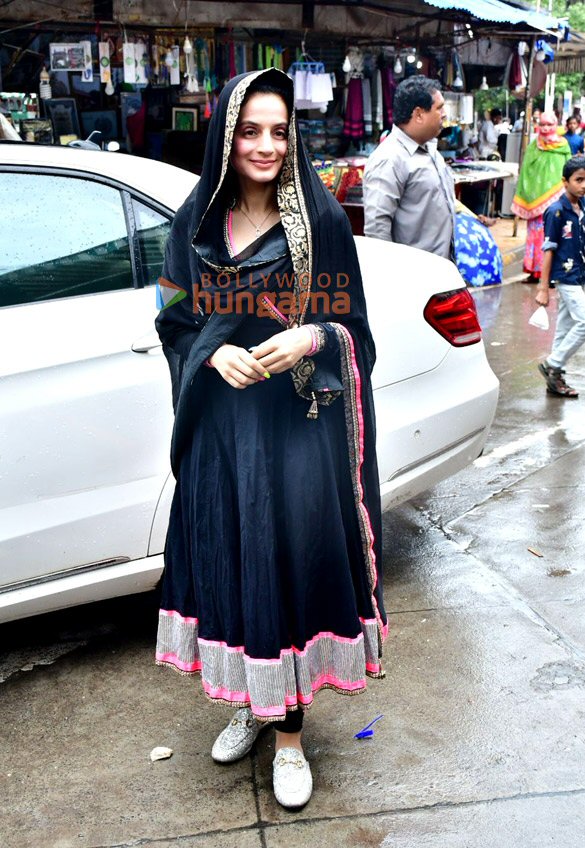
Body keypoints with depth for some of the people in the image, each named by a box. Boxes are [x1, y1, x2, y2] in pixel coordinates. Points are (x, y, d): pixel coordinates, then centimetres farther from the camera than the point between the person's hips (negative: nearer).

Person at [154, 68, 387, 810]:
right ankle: (251, 702, 33)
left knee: (293, 559, 1)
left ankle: (289, 732, 19)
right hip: (222, 423, 3)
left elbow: (351, 323, 2)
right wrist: (213, 351, -12)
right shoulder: (196, 223, 5)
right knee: (228, 556, 9)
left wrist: (312, 339, -19)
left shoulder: (321, 219, -2)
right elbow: (174, 320, 8)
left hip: (300, 423, -2)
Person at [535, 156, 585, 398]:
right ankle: (552, 365, 2)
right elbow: (548, 250, -14)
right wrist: (543, 287, -14)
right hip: (565, 276, -7)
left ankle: (555, 378, 20)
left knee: (565, 327, 12)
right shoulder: (556, 211, -14)